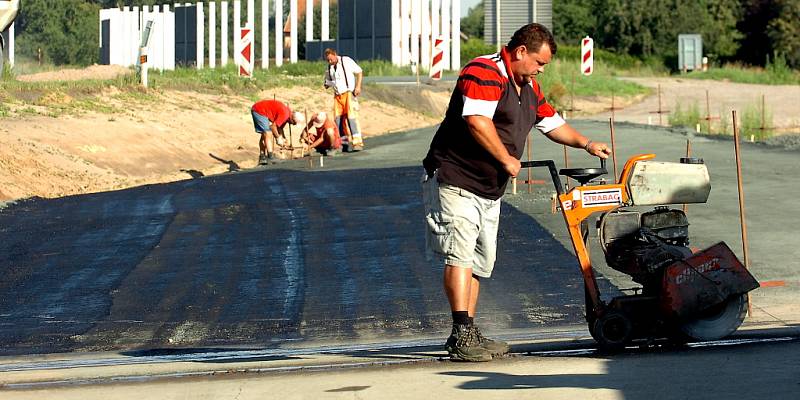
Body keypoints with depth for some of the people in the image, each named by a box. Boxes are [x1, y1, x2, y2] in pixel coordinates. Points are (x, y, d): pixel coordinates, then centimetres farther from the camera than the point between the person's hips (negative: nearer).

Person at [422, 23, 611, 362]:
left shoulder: (528, 89, 17)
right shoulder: (483, 73, -16)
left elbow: (552, 123, 30)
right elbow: (477, 121, -28)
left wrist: (586, 144, 21)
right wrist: (507, 160, -20)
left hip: (489, 190, 10)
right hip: (455, 181, -10)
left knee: (479, 262, 9)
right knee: (460, 254, -16)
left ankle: (468, 335, 14)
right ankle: (462, 336, -22)